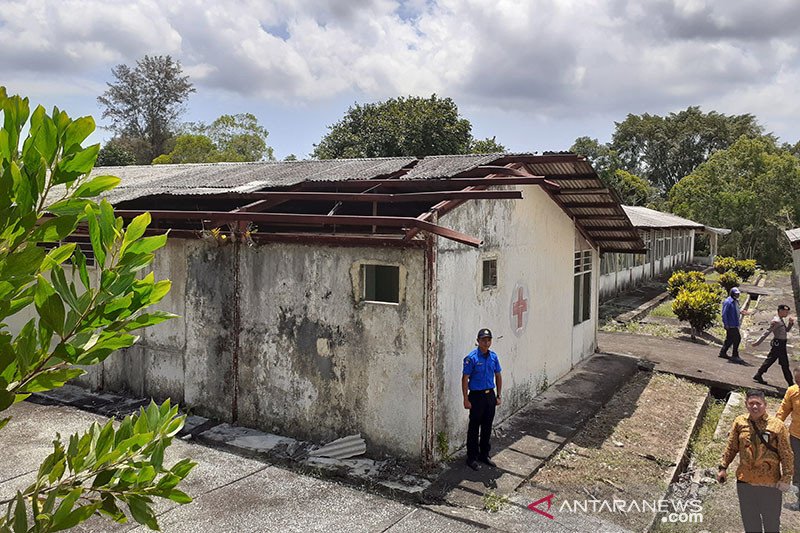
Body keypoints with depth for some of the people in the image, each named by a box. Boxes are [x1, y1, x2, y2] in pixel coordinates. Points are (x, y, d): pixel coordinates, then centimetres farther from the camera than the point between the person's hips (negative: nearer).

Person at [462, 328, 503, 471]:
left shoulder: (493, 356, 3)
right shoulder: (471, 358, -14)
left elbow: (498, 376, 13)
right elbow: (465, 379, -13)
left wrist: (498, 396, 10)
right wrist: (466, 400, -15)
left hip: (490, 395, 6)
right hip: (476, 396, -5)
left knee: (487, 427, 14)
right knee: (474, 428, 2)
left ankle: (484, 455, 28)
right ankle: (471, 457, 13)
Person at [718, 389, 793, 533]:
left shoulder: (777, 425, -13)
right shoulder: (739, 422, -4)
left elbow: (787, 454, -8)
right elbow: (731, 447, 5)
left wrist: (786, 478, -10)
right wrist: (723, 467, 3)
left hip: (770, 483, -3)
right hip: (745, 481, 3)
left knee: (771, 520, 16)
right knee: (750, 520, 18)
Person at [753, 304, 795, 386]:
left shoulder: (782, 320, 13)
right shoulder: (776, 321, -18)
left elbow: (786, 330, 24)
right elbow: (767, 332, -21)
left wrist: (790, 323, 5)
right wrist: (758, 342, -22)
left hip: (778, 344, 10)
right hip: (779, 343, -10)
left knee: (770, 360, 13)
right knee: (784, 364, -1)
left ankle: (758, 376, 18)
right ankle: (791, 383, 7)